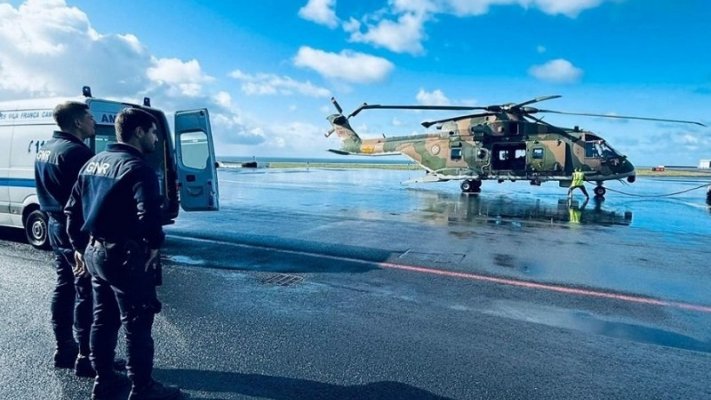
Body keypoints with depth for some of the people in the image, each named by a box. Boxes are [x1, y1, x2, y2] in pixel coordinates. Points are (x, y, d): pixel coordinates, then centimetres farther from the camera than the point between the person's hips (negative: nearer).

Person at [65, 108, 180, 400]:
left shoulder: (93, 163, 11)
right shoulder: (138, 167, -17)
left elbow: (72, 208, 15)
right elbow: (149, 216, -29)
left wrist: (80, 246, 21)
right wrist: (154, 246, -12)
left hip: (94, 252, 9)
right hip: (126, 256, -9)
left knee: (103, 319, 20)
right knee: (137, 325, 3)